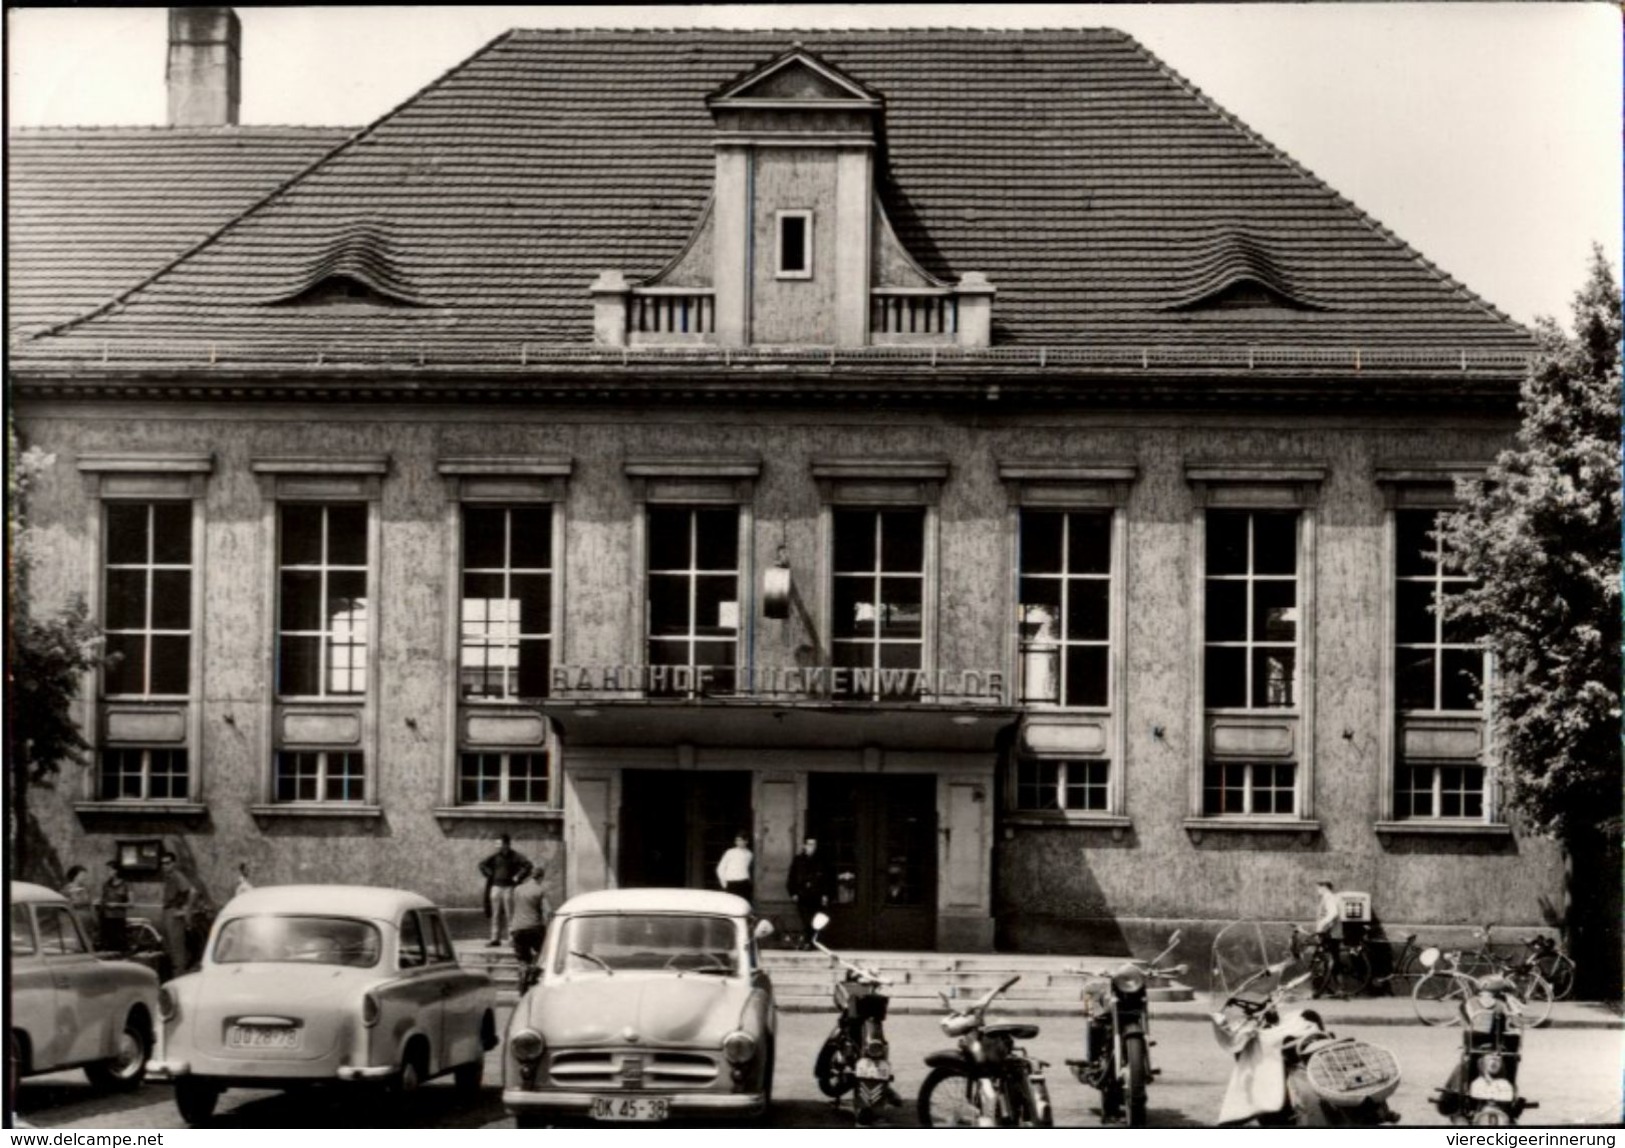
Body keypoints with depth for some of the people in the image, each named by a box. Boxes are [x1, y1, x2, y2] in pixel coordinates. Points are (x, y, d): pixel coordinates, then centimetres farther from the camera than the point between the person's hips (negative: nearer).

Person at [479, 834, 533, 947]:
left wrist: (518, 877, -15)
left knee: (510, 914, -5)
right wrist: (490, 875, 8)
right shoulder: (495, 856, 9)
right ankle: (495, 939, 9)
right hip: (496, 887, 5)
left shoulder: (515, 856, -4)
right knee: (496, 914, 5)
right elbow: (482, 865, 21)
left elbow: (528, 865, -14)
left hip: (509, 888, -5)